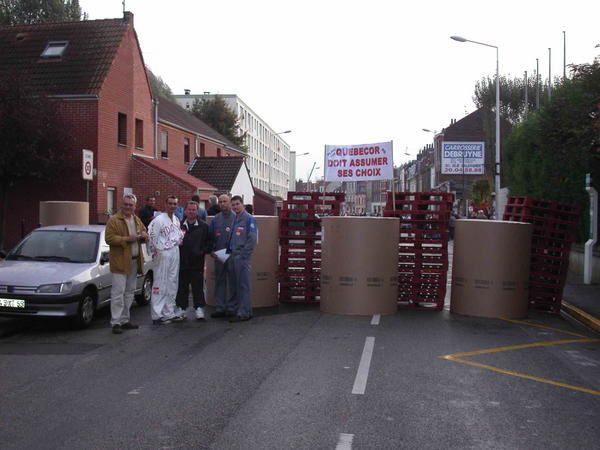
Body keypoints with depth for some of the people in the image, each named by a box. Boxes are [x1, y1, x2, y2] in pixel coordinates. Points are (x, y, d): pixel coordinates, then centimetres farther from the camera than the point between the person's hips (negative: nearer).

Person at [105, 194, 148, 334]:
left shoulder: (137, 220, 15)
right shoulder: (113, 220, -7)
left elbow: (145, 233, 21)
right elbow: (109, 238, -15)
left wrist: (143, 236, -3)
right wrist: (127, 239, -21)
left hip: (134, 261, 7)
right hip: (120, 261, -7)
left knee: (129, 292, 13)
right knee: (118, 292, -8)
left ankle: (125, 320, 22)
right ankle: (116, 322, -3)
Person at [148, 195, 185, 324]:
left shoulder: (176, 220, 11)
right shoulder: (159, 219, -12)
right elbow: (152, 236, -14)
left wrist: (180, 239, 3)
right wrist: (156, 251, -9)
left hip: (175, 253, 8)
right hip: (163, 254, -8)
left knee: (172, 284, 13)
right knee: (160, 284, -6)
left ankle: (169, 313, 22)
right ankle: (157, 315, -1)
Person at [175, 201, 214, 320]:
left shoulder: (204, 227, 4)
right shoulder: (179, 225, 6)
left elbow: (209, 243, 4)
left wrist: (202, 252, -8)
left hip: (197, 262, -1)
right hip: (182, 262, 1)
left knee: (198, 287, 1)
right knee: (182, 287, 9)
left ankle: (199, 308, 9)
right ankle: (181, 308, 19)